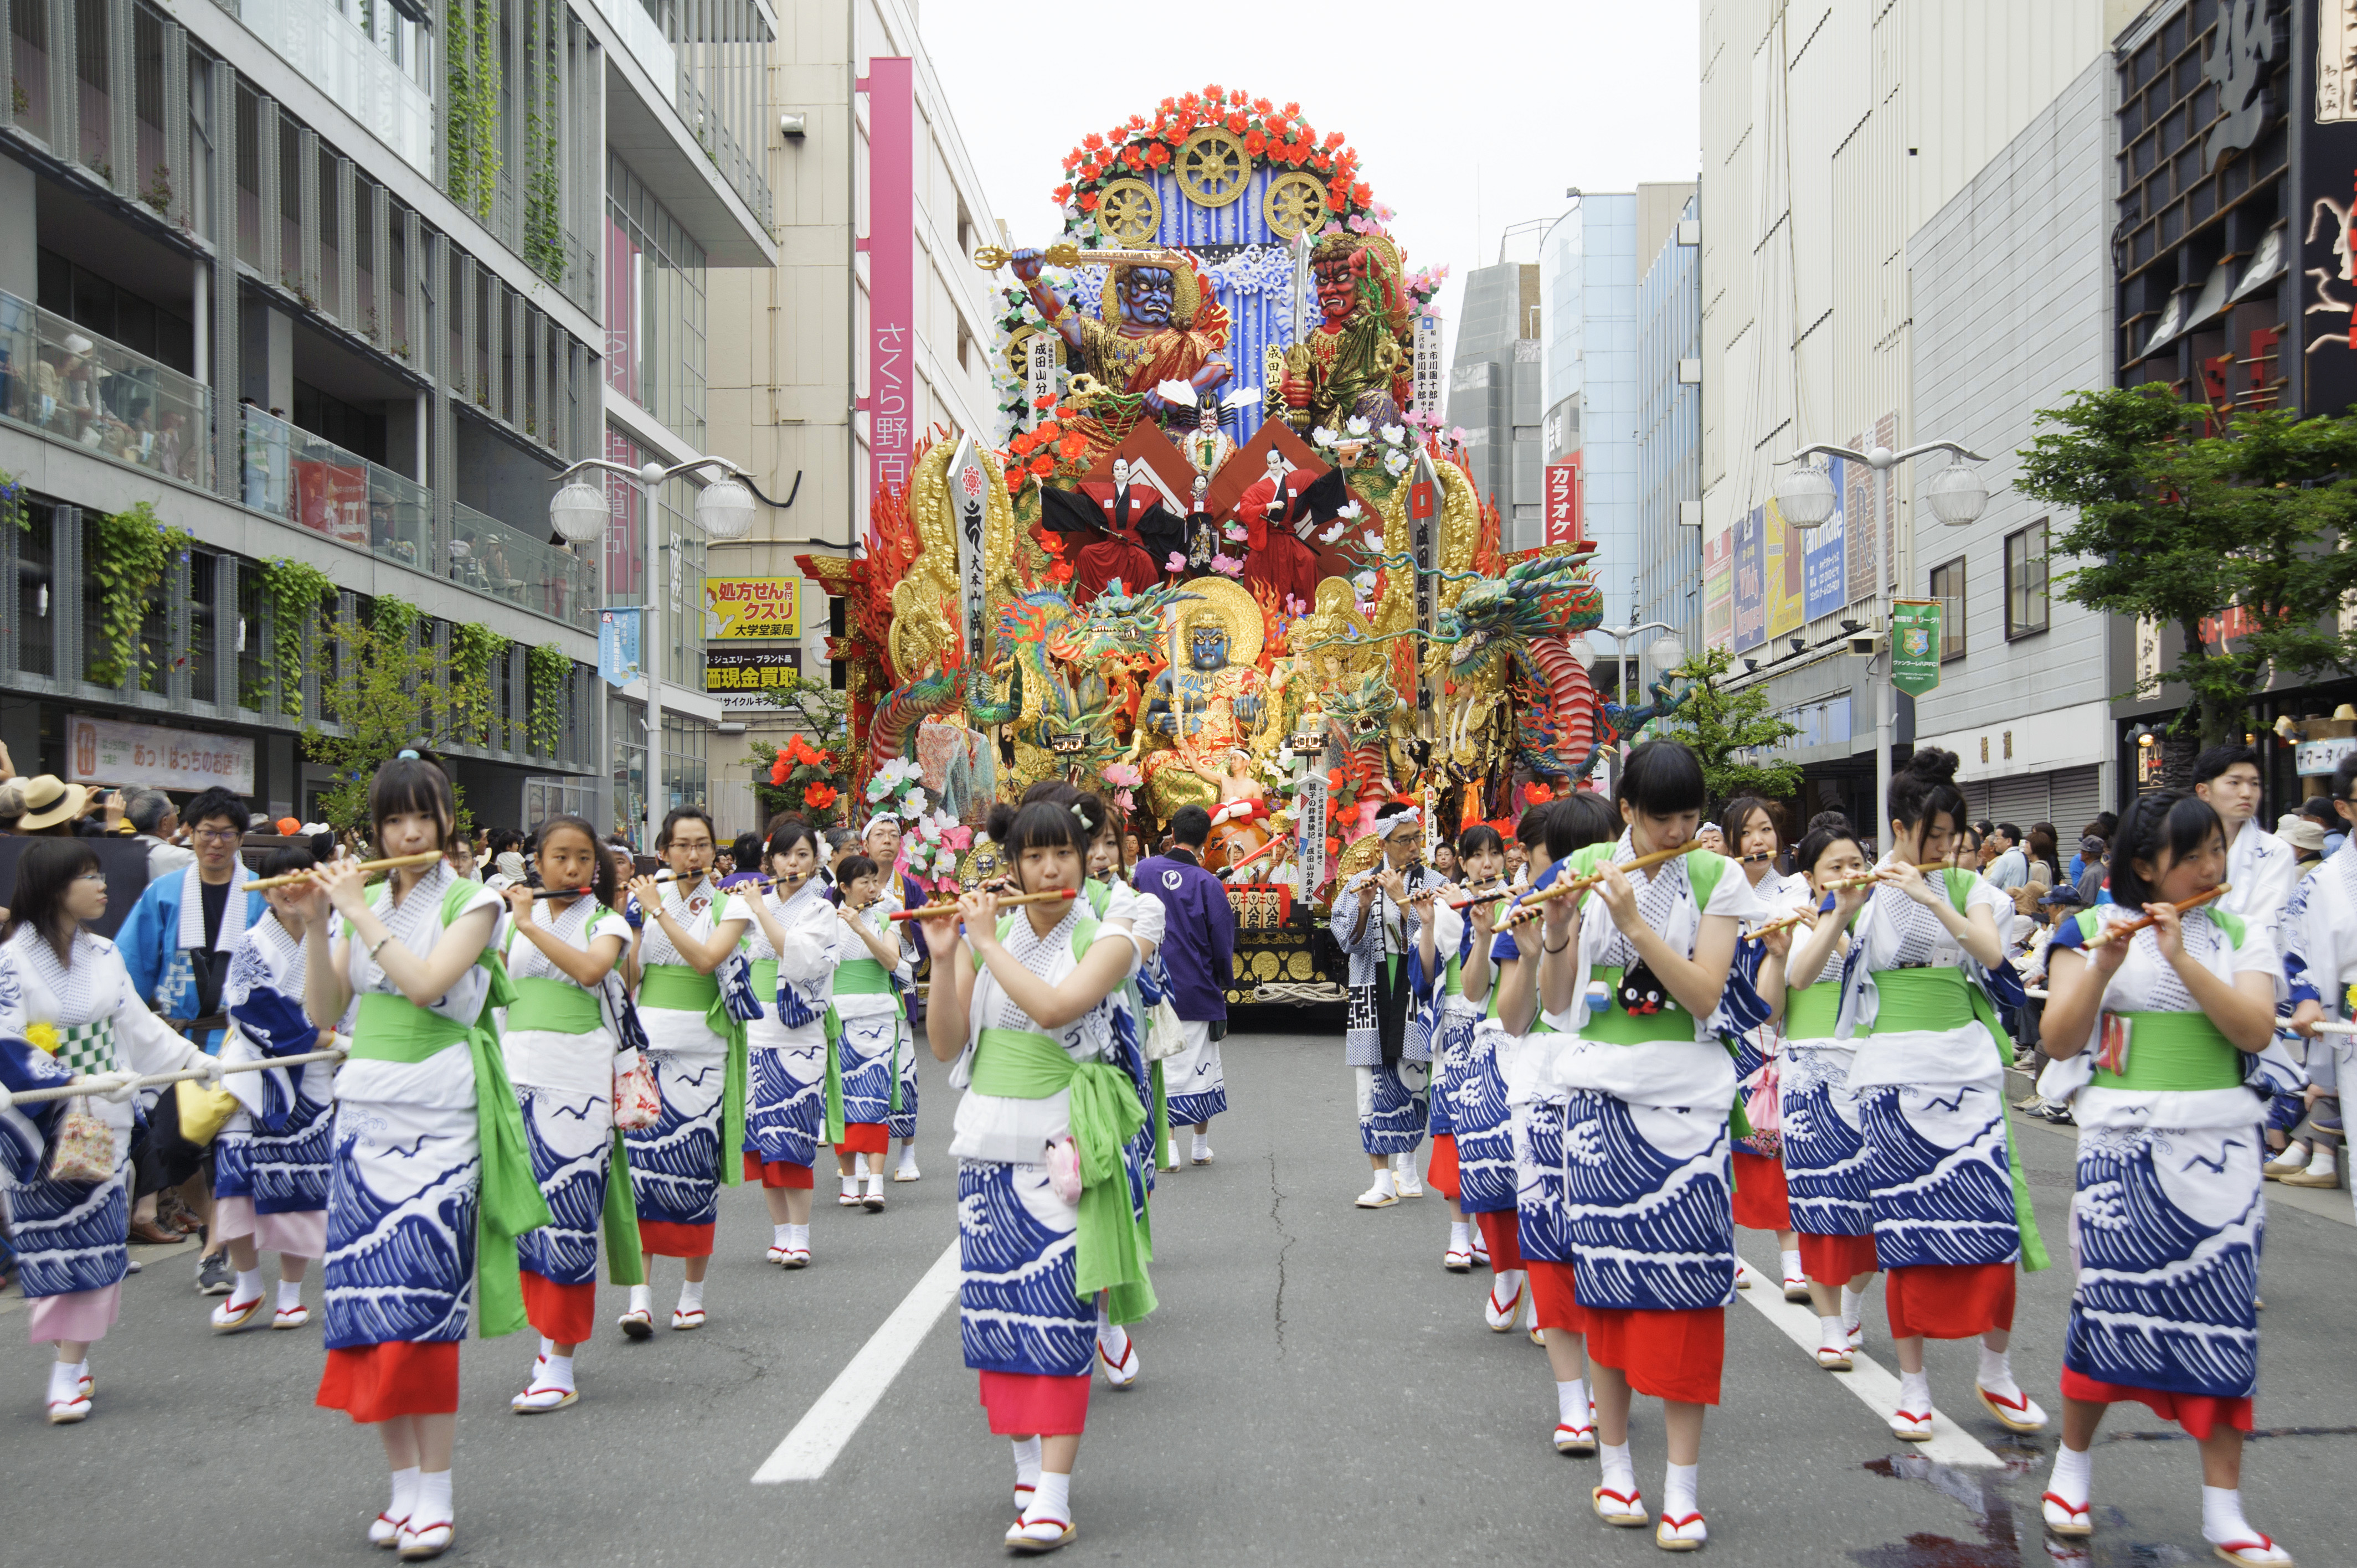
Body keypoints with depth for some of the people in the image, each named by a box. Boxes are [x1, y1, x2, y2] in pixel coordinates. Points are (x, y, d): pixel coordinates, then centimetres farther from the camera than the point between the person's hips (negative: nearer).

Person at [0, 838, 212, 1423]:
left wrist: (200, 1062, 9)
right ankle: (72, 1361, 13)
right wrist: (79, 1084, -24)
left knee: (93, 1238, -1)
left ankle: (70, 1368, 3)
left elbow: (139, 1026, 13)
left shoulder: (103, 954, 7)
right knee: (53, 1240, 0)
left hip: (103, 1121, 4)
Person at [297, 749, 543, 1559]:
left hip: (438, 1116, -5)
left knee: (424, 1299, -8)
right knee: (365, 1298, 2)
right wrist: (314, 923, -5)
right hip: (364, 1111, 5)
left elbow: (427, 983, -17)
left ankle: (435, 1496, -2)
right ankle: (403, 1482, 12)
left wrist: (359, 910, -12)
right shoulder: (364, 902, 12)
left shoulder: (471, 900, -1)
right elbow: (323, 1009, 6)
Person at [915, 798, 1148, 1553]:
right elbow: (944, 1045, 3)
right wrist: (945, 957, -8)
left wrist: (990, 942, -13)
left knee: (1057, 1318, -8)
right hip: (988, 1143, 5)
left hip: (1060, 1146, -4)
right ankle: (1027, 1463, 22)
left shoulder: (1105, 939, -3)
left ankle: (1053, 1497, -9)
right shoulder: (986, 936, 8)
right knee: (996, 1310, 8)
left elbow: (1052, 1008, -22)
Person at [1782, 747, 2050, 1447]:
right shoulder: (1866, 891, 3)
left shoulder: (1966, 885, 7)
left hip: (1966, 1066, 1)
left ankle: (1996, 1374, 14)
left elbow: (1992, 953, -11)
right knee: (1905, 1230, 0)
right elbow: (1801, 975, -4)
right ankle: (1913, 1385, 11)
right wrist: (1842, 913, -17)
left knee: (1993, 1223, -5)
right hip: (1893, 1072, -1)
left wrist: (1930, 897, -20)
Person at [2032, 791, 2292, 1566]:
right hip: (2124, 1142, -2)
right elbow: (2059, 1043, -5)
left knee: (2225, 1315, 0)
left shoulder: (2241, 935, 7)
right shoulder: (2091, 931, 2)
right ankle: (2072, 1468, 20)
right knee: (2107, 1300, 0)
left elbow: (2257, 1031, -9)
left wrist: (2182, 957, -18)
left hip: (2219, 1147, 2)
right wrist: (2104, 964, -19)